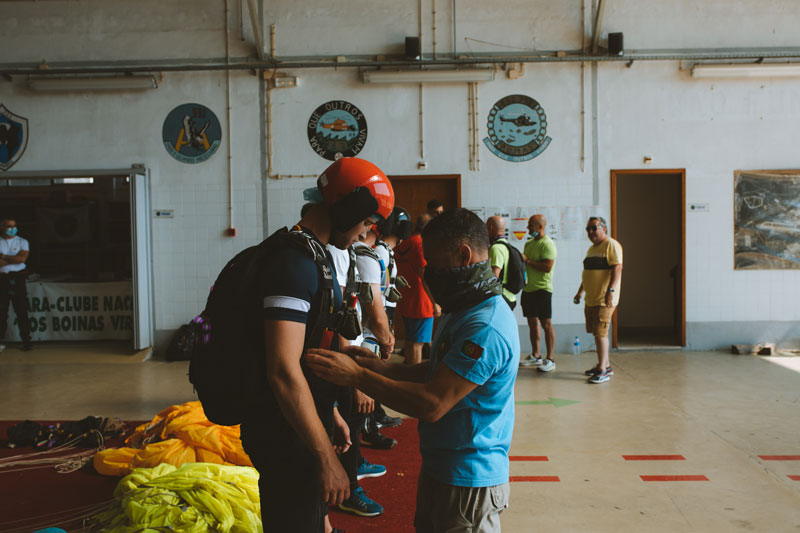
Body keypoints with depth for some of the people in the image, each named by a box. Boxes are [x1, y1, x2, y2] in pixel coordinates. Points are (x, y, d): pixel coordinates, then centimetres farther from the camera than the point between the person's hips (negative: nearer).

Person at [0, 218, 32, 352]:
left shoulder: (22, 242, 9)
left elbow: (22, 258, -8)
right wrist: (13, 259, -9)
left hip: (17, 279, -1)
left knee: (21, 311, -2)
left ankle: (26, 340, 0)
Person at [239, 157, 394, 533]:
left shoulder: (316, 255, 11)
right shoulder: (296, 262, -22)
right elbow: (284, 371, -28)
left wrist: (331, 416, 22)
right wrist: (326, 457, -24)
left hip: (305, 423, 10)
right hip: (286, 437, -10)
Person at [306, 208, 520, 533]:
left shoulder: (485, 328, -26)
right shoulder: (462, 311, 9)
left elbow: (432, 404, -28)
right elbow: (437, 373, 15)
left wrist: (357, 377, -24)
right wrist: (381, 368, 1)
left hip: (468, 481, -10)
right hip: (441, 469, 10)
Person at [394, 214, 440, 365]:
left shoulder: (401, 245, 9)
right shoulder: (422, 244, -16)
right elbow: (425, 276, -20)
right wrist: (435, 303, -16)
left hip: (404, 302, 8)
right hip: (420, 303, -8)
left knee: (410, 341, 19)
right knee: (417, 343, -2)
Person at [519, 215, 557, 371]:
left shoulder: (547, 244, -11)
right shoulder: (529, 243, 17)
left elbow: (547, 267, -22)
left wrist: (527, 260, -17)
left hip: (542, 289, -8)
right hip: (528, 288, 9)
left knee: (546, 324, -5)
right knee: (532, 323, 12)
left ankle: (550, 360, 0)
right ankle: (535, 356, 22)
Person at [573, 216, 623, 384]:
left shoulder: (611, 245, -9)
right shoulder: (591, 249, 19)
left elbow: (617, 269, -19)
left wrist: (611, 290, -28)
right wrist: (580, 292, 28)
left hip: (605, 299, -9)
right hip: (591, 299, 9)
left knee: (600, 333, -10)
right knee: (596, 332, 13)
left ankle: (603, 370, -4)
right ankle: (606, 365, 24)